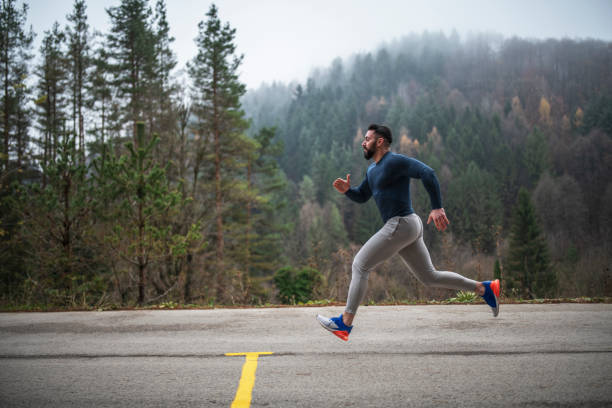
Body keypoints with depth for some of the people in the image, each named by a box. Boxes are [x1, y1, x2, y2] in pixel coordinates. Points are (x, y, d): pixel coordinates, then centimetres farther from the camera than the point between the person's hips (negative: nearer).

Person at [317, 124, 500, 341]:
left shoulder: (394, 161, -11)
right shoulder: (373, 169, 19)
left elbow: (428, 173, -21)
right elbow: (362, 196, 27)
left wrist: (437, 207, -26)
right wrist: (347, 190, 5)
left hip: (400, 225, -10)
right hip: (406, 227, 10)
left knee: (360, 264, -6)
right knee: (429, 277, 13)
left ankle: (345, 323, -3)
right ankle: (485, 288, 17)